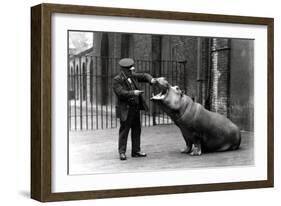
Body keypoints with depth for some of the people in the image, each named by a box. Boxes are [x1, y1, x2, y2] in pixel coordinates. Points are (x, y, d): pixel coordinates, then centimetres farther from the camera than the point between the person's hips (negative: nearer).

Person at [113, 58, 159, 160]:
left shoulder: (132, 76, 8)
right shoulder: (117, 80, -12)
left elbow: (144, 76, 13)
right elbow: (121, 93, -24)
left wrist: (151, 79, -7)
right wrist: (133, 93, -32)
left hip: (136, 108, 7)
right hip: (125, 109, -7)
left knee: (137, 129, 10)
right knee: (124, 130, -4)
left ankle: (136, 151, 17)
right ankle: (122, 152, 3)